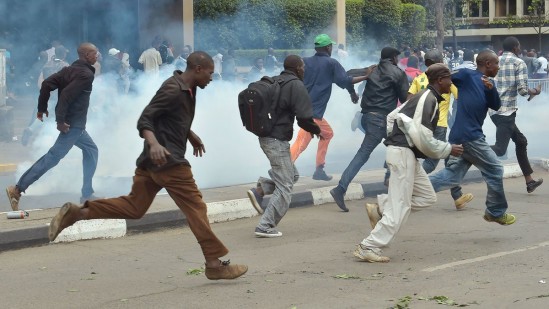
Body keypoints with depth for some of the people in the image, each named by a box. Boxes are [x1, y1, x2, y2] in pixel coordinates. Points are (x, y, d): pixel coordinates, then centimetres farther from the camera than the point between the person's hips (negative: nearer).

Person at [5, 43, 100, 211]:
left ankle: (87, 194, 18)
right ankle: (18, 189, -13)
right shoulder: (86, 74, -15)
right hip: (73, 123, -10)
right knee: (53, 156, -10)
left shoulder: (69, 70, 11)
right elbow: (67, 94, -26)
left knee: (90, 150, 20)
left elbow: (47, 84, 4)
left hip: (74, 123, 10)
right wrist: (61, 120, -25)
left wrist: (42, 108, 10)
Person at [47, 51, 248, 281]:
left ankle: (76, 212, 3)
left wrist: (191, 136, 30)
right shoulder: (173, 89, -15)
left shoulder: (187, 90, 15)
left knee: (134, 207, 10)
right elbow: (144, 119, -21)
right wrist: (154, 143, -37)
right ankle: (214, 264, -2)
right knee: (196, 209, -5)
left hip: (151, 161, 10)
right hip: (168, 160, -10)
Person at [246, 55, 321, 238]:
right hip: (278, 141, -8)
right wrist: (316, 129, 2)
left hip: (265, 138, 8)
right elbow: (304, 118, -18)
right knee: (284, 188, 1)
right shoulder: (296, 86, -13)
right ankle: (265, 227, 1)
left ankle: (259, 191, 6)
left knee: (292, 174, 22)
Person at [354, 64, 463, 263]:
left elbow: (393, 116, 24)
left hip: (408, 154, 10)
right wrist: (448, 150, -8)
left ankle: (380, 209, 8)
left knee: (427, 197, 12)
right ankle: (369, 248, -6)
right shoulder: (429, 99, -14)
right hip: (403, 152, -10)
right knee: (400, 207, -7)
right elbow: (423, 138, -19)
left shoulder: (422, 97, 17)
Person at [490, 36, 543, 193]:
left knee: (521, 141, 20)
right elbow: (522, 90, -13)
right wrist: (535, 91, 8)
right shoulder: (519, 63, -6)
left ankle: (529, 180, 24)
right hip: (506, 111, -8)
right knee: (500, 148, -14)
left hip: (494, 109, 8)